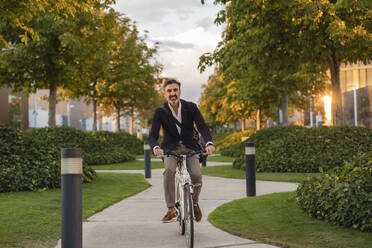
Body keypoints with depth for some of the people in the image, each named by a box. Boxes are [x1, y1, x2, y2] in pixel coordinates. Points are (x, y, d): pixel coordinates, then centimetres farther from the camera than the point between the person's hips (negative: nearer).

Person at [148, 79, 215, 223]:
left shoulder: (191, 107, -6)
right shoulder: (160, 112, -8)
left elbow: (203, 127, -14)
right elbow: (153, 135, -15)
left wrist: (209, 143, -36)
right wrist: (156, 148, -40)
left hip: (189, 148, 1)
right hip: (171, 149, -1)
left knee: (196, 175, -24)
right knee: (169, 170, -32)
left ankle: (194, 203, 8)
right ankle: (171, 210, -25)